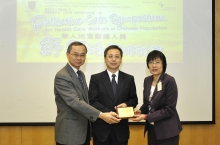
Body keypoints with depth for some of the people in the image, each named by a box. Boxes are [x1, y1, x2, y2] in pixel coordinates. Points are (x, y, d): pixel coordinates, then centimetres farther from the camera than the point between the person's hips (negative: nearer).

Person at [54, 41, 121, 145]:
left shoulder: (81, 74, 12)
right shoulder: (62, 76, -18)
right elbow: (75, 102, -27)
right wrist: (101, 115, -34)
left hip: (83, 132, 8)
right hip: (70, 133, -8)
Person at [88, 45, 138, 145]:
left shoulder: (129, 79, 7)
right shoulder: (96, 78, 1)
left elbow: (134, 100, 12)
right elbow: (93, 101, -7)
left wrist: (126, 104, -11)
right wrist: (108, 113, -21)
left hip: (121, 129, 2)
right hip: (101, 129, -1)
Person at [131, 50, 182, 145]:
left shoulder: (169, 81, -15)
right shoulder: (147, 80, 4)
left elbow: (169, 109, -18)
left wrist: (146, 117, -20)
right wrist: (140, 111, -7)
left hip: (167, 130, -6)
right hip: (152, 128, 6)